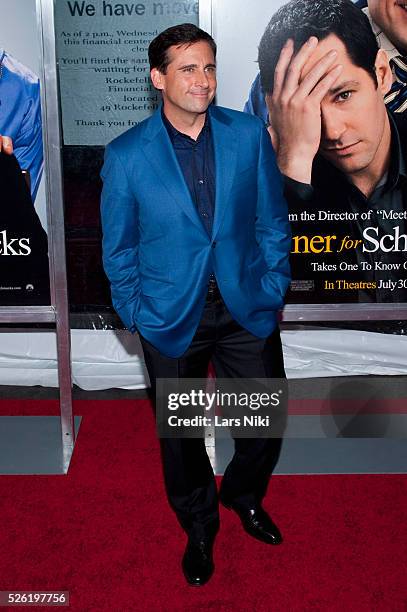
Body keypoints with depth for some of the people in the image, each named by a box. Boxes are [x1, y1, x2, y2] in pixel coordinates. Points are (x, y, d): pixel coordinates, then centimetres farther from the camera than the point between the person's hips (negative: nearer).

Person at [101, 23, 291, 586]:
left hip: (246, 307, 2)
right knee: (180, 432, 14)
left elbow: (272, 220, 3)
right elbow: (119, 247, 0)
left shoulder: (250, 135, -3)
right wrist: (137, 315, -2)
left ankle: (244, 496, 44)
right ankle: (198, 525, 40)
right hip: (171, 317, -1)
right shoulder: (126, 155, -8)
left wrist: (274, 291, 0)